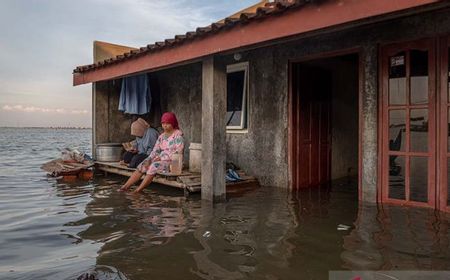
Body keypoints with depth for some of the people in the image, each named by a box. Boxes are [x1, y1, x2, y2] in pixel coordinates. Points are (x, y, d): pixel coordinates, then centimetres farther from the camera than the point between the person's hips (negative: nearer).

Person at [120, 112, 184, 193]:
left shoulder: (178, 135, -6)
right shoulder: (161, 136, 15)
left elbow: (178, 152, -16)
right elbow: (155, 151, 10)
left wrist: (162, 158, -17)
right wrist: (149, 160, -9)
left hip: (172, 162, -7)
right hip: (161, 160, 7)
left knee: (154, 166, -31)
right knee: (142, 166, -11)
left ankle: (138, 190, -25)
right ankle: (125, 186, -14)